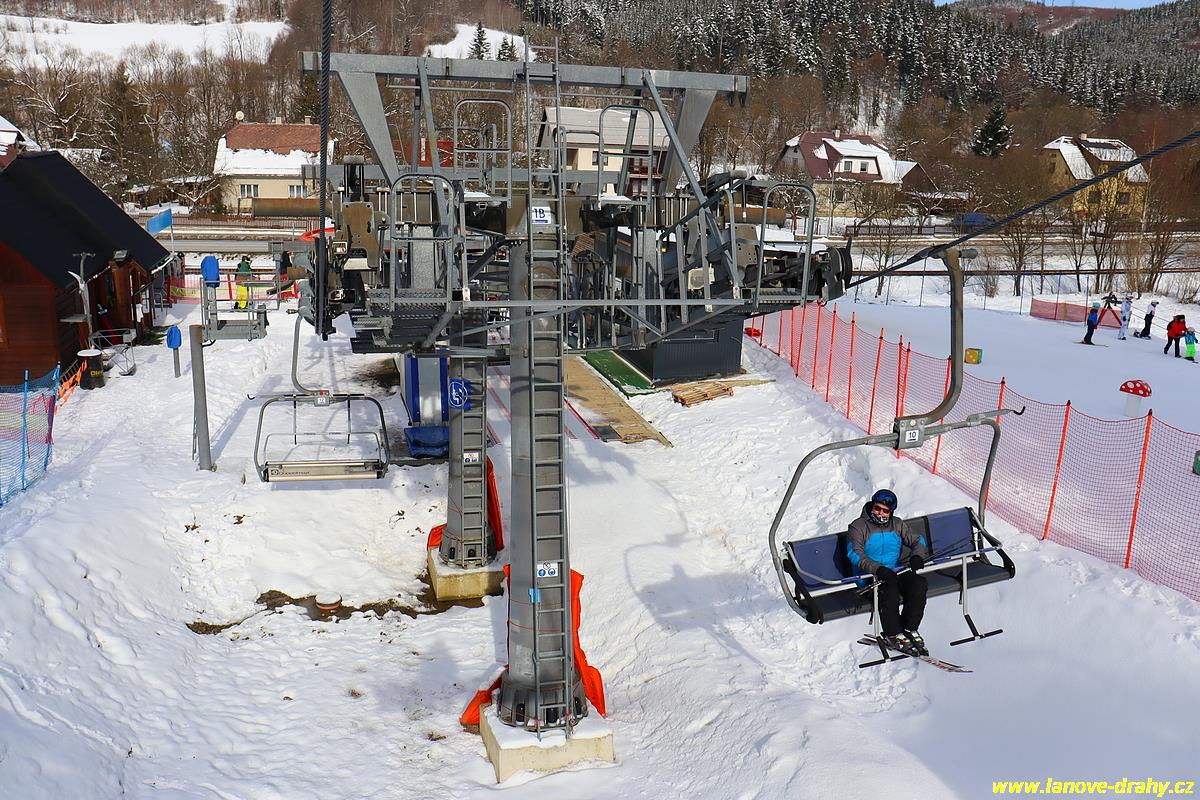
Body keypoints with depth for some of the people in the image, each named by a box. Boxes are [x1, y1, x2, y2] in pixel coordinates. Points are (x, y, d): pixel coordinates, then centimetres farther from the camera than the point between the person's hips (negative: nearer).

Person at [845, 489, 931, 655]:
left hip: (895, 571, 5)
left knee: (920, 583, -22)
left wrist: (917, 556, -10)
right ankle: (893, 635, -19)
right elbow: (855, 554, -16)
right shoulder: (858, 527, -3)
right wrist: (878, 569, -31)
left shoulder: (897, 524, 13)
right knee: (890, 590, -34)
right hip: (870, 575, -5)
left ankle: (909, 629, -12)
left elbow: (918, 540, 14)